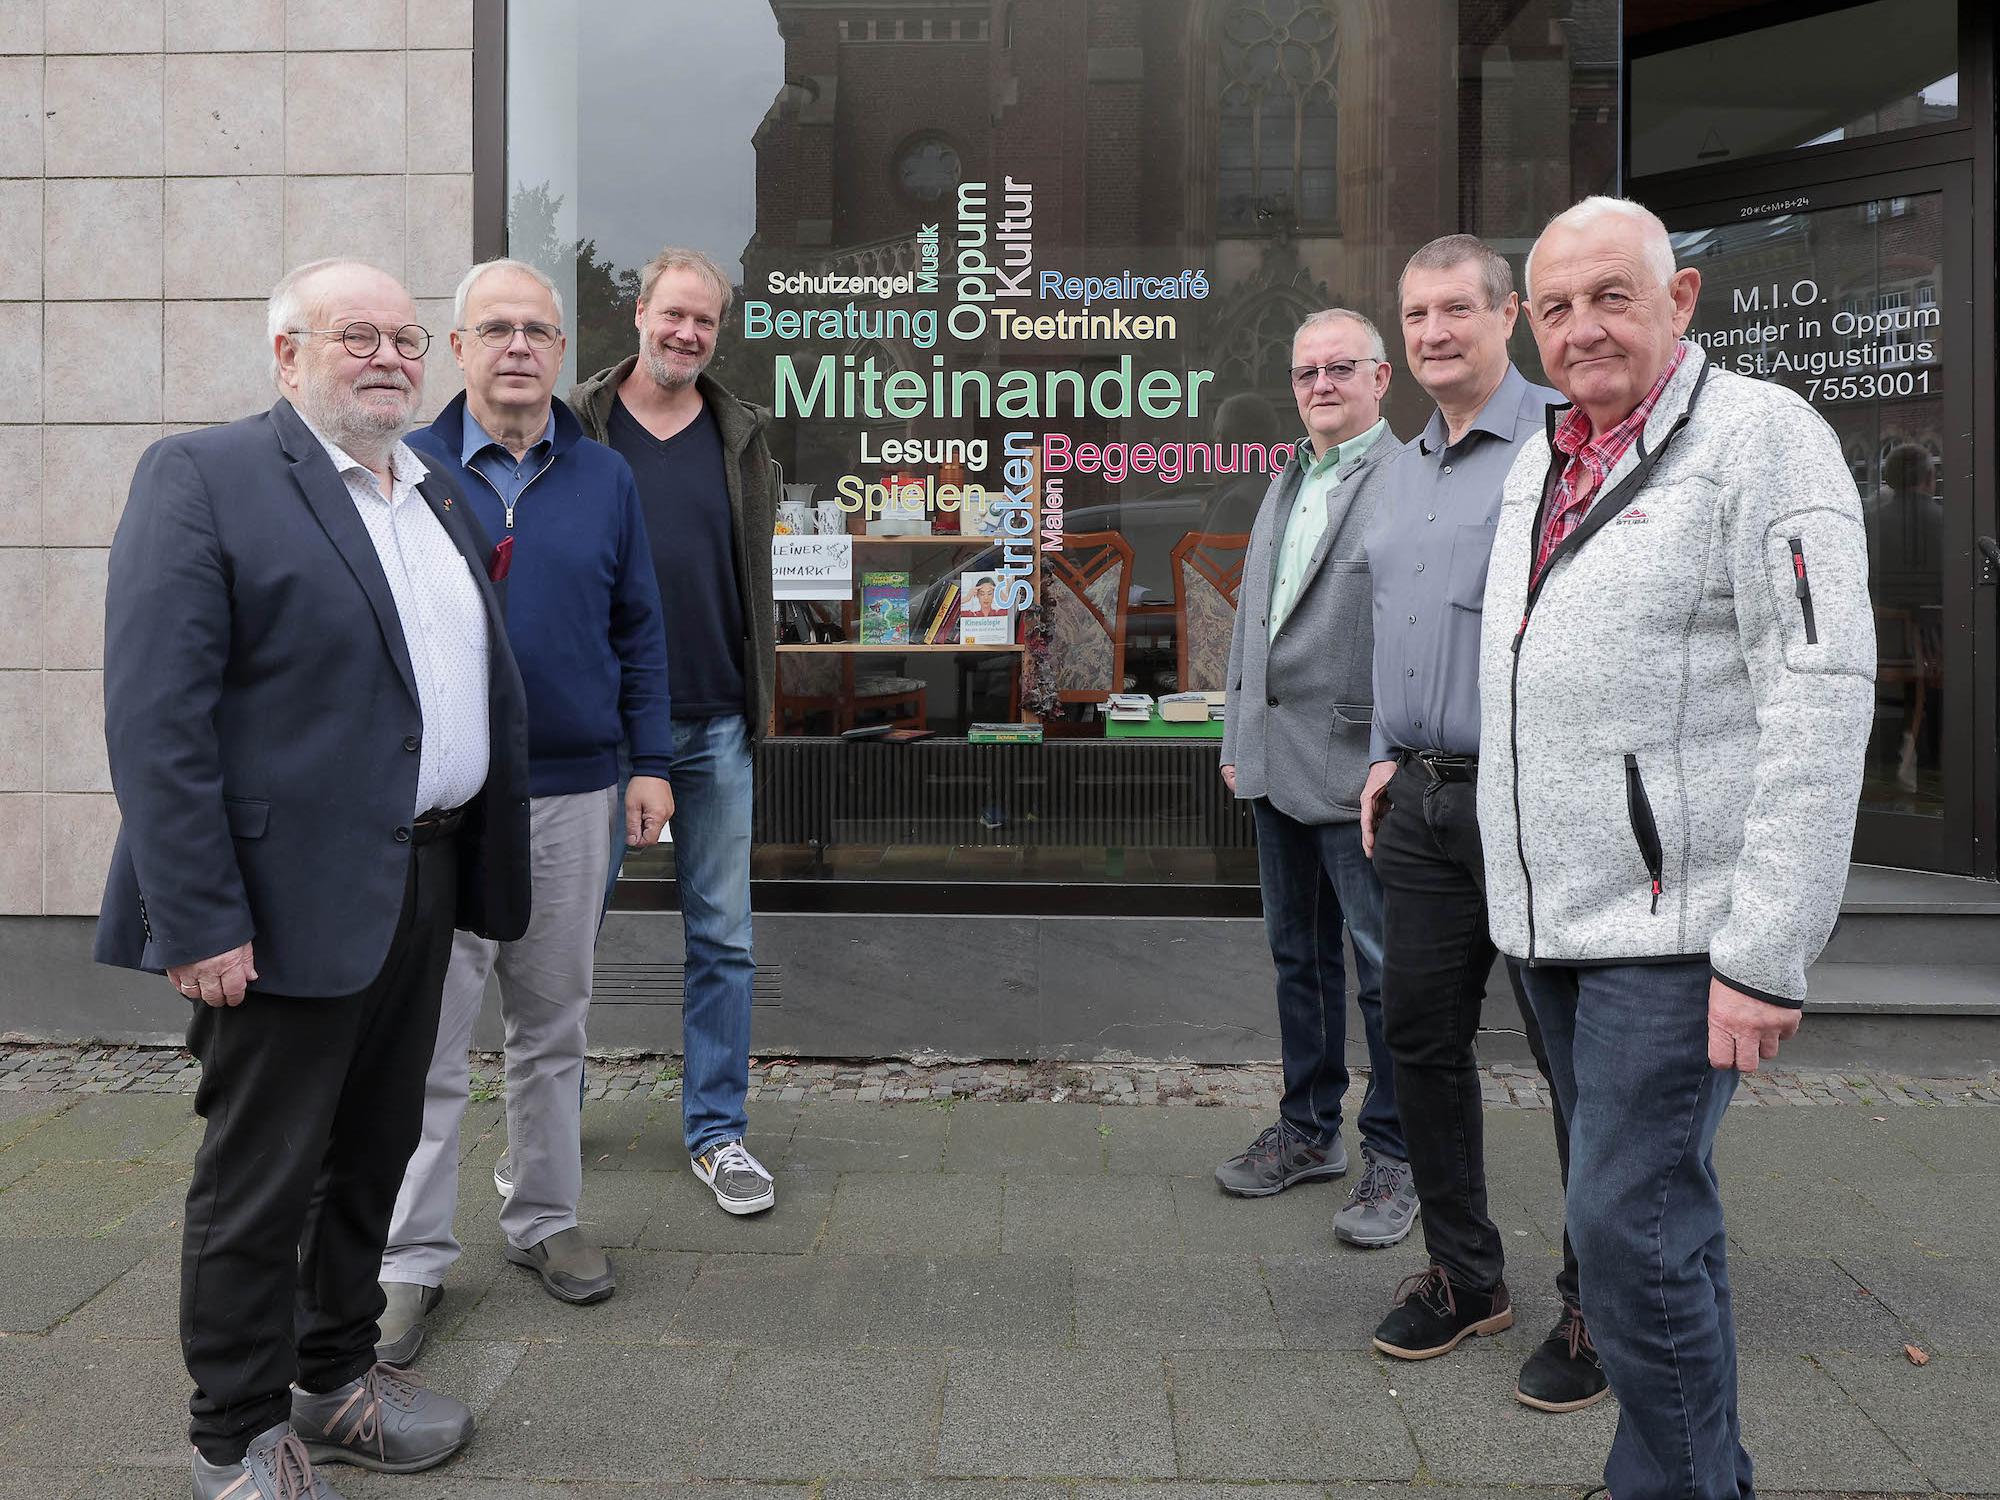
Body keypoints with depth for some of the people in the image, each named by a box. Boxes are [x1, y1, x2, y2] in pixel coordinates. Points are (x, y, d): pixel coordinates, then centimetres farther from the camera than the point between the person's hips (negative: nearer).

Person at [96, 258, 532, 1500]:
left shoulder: (439, 497, 14)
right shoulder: (202, 476, -8)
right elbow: (155, 716, -15)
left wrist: (488, 864, 10)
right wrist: (199, 919, -20)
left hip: (425, 884, 7)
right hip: (289, 898, -7)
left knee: (375, 1153, 19)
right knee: (259, 1177, 6)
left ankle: (337, 1379, 37)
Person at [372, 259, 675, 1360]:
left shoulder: (604, 478, 8)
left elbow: (639, 634, 10)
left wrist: (650, 763, 5)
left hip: (573, 793, 3)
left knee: (552, 1025, 14)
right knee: (427, 1040, 1)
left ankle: (545, 1219, 29)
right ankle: (411, 1259, 14)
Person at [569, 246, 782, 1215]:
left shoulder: (742, 436, 9)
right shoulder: (573, 426, 1)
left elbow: (756, 578, 12)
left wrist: (761, 699, 8)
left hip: (713, 727, 2)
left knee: (722, 940, 6)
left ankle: (716, 1131, 18)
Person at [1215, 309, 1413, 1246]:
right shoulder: (1285, 485, 16)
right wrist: (1238, 740, 17)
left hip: (1360, 771, -8)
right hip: (1278, 769, 8)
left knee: (1385, 972, 2)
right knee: (1299, 959, 17)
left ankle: (1392, 1158, 17)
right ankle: (1309, 1131, 32)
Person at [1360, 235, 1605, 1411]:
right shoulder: (1405, 470, 17)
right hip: (1424, 801, 8)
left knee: (1577, 1057, 2)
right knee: (1422, 1038, 12)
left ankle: (1600, 1311, 18)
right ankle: (1465, 1274, 29)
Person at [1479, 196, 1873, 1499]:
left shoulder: (1760, 437, -9)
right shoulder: (1537, 466, 14)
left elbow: (1822, 699, -16)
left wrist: (1767, 952, -20)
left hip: (1677, 926, -7)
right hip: (1555, 919, 8)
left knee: (1631, 1220, -8)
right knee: (1660, 1209, 17)